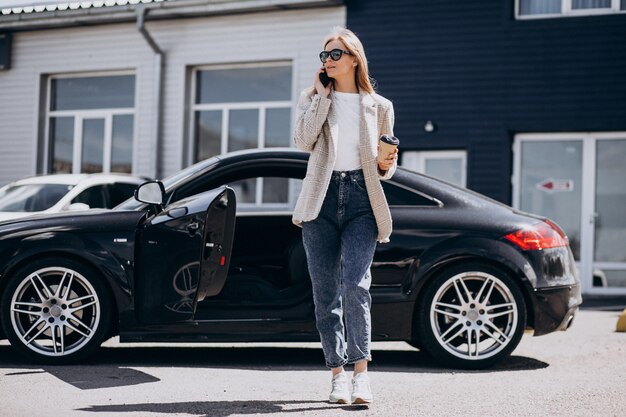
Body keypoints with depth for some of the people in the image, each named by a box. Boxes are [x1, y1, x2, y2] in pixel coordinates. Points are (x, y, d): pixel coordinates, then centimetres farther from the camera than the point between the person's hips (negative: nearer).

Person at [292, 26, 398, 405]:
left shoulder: (379, 106, 10)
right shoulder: (313, 98, 10)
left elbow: (384, 162, 18)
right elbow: (304, 140, -9)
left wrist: (386, 166, -5)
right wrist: (322, 95, -6)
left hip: (361, 200, -1)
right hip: (322, 200, 2)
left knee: (354, 284, -18)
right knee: (325, 292, 2)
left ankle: (361, 371, -14)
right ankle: (338, 374, 9)